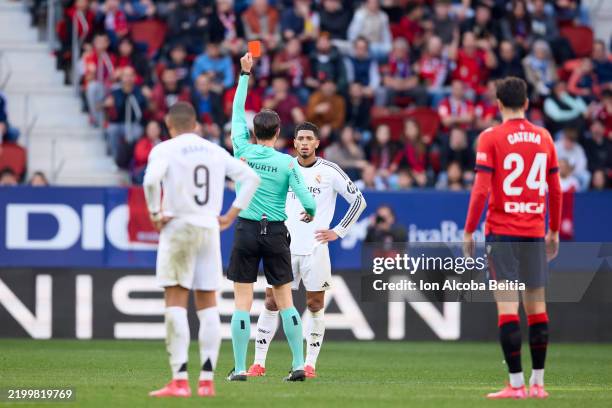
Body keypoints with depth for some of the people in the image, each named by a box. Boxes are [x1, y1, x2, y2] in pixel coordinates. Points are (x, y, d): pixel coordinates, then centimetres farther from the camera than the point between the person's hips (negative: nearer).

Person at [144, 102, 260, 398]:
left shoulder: (164, 150, -3)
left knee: (176, 303, -3)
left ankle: (179, 381, -10)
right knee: (207, 305, 8)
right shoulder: (215, 151, 12)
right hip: (209, 229, 4)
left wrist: (155, 213, -9)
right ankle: (207, 381, 5)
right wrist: (231, 215, 11)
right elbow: (251, 178, 10)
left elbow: (151, 180, -22)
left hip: (177, 228, -4)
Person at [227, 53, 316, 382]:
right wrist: (311, 212, 18)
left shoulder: (243, 151, -2)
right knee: (285, 301, 6)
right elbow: (306, 199, -6)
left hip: (247, 231, 0)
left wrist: (245, 74, 17)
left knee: (242, 303, 0)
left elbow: (237, 112, 9)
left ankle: (240, 368, -4)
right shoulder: (287, 163, -4)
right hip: (276, 232, 0)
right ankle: (298, 365, 4)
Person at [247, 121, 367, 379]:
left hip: (315, 248, -2)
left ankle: (310, 364, 7)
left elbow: (358, 201, 4)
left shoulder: (330, 171, 0)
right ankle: (259, 363, 1)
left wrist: (338, 232, -1)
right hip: (285, 247, 2)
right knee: (271, 301, -2)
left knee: (315, 304, 0)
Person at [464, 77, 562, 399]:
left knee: (507, 306, -6)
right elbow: (555, 190, 11)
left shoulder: (490, 138, -5)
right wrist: (554, 231, 21)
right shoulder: (544, 138, 8)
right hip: (535, 233, 4)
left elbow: (481, 190, -11)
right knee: (536, 305, 10)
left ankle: (516, 383, -10)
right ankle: (537, 382, 11)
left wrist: (469, 231, -4)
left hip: (502, 232, -4)